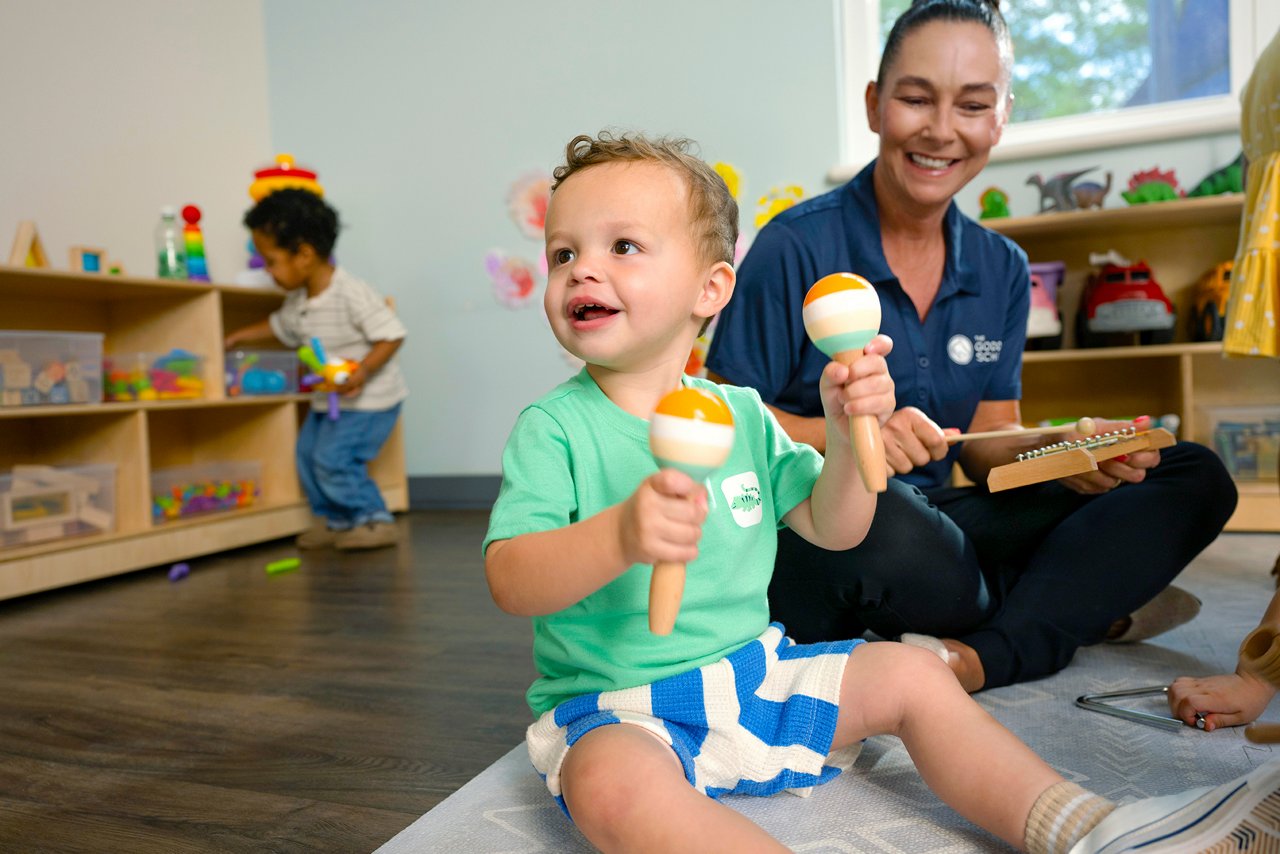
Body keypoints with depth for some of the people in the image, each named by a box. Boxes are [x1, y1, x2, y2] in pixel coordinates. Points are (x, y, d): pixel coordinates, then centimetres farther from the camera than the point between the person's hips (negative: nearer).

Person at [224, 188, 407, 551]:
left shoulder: (352, 294, -23)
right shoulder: (297, 300, 5)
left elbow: (391, 335, -25)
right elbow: (280, 326, 26)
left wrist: (362, 371, -36)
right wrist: (240, 335, 27)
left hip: (368, 399, -9)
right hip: (328, 399, 9)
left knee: (332, 459, -13)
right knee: (307, 452, 12)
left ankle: (374, 519, 2)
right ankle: (333, 519, 27)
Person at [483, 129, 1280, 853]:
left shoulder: (740, 411, 4)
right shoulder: (555, 425, -9)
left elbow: (833, 527, 6)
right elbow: (510, 579, -19)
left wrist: (848, 432, -13)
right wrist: (620, 536, -39)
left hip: (752, 669, 5)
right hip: (617, 708, -5)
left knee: (911, 673, -2)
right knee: (612, 780, -37)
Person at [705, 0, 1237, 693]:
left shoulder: (1001, 270, 8)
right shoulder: (795, 247, -10)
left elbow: (987, 441, 9)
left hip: (939, 519, 6)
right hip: (806, 526, -5)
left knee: (1194, 478, -2)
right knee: (900, 537, -40)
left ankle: (980, 656, -22)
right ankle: (1091, 604, -7)